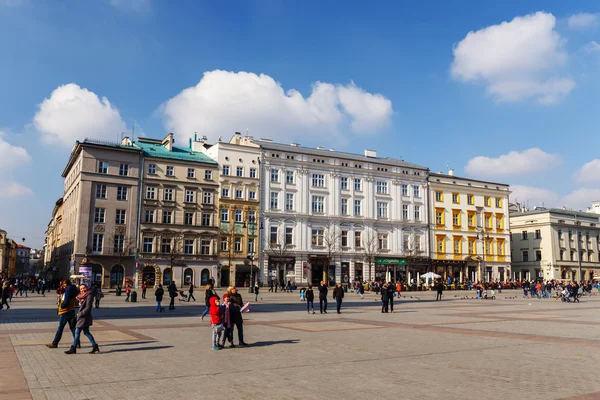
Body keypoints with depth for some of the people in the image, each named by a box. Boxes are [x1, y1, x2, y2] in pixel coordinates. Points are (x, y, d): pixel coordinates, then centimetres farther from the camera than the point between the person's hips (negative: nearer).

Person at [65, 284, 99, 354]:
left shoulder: (89, 296, -15)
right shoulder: (83, 296, 13)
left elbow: (88, 308, -19)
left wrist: (80, 314, -16)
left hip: (85, 317, -9)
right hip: (83, 317, 9)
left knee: (77, 332, -2)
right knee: (86, 333, 11)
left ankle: (73, 348, 7)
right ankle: (95, 346, 15)